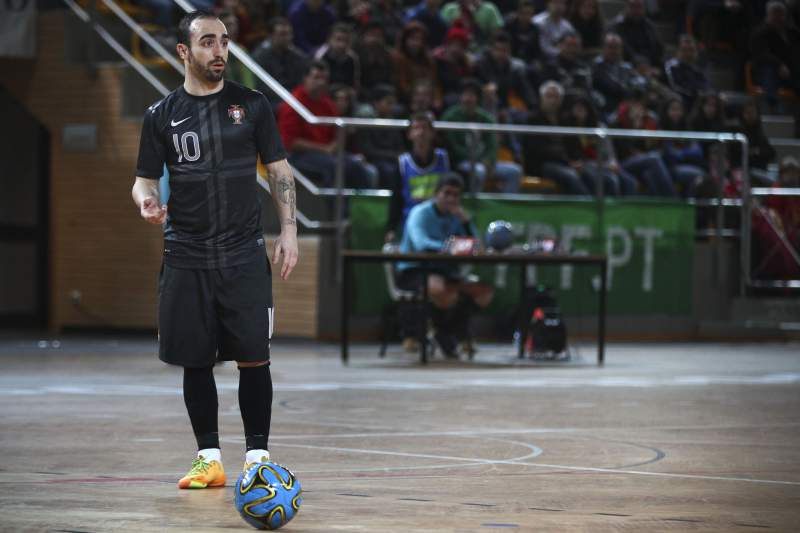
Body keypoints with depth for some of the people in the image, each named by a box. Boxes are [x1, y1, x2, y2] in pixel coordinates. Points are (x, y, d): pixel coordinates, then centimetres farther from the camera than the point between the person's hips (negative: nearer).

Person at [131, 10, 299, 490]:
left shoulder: (252, 105, 4)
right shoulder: (162, 115, 5)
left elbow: (280, 170, 8)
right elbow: (145, 178, 9)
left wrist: (288, 229, -2)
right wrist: (147, 201, -14)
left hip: (244, 254, -1)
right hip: (186, 257, 1)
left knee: (253, 357, -6)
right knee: (195, 360, 3)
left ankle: (258, 455, 2)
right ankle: (209, 459, 11)